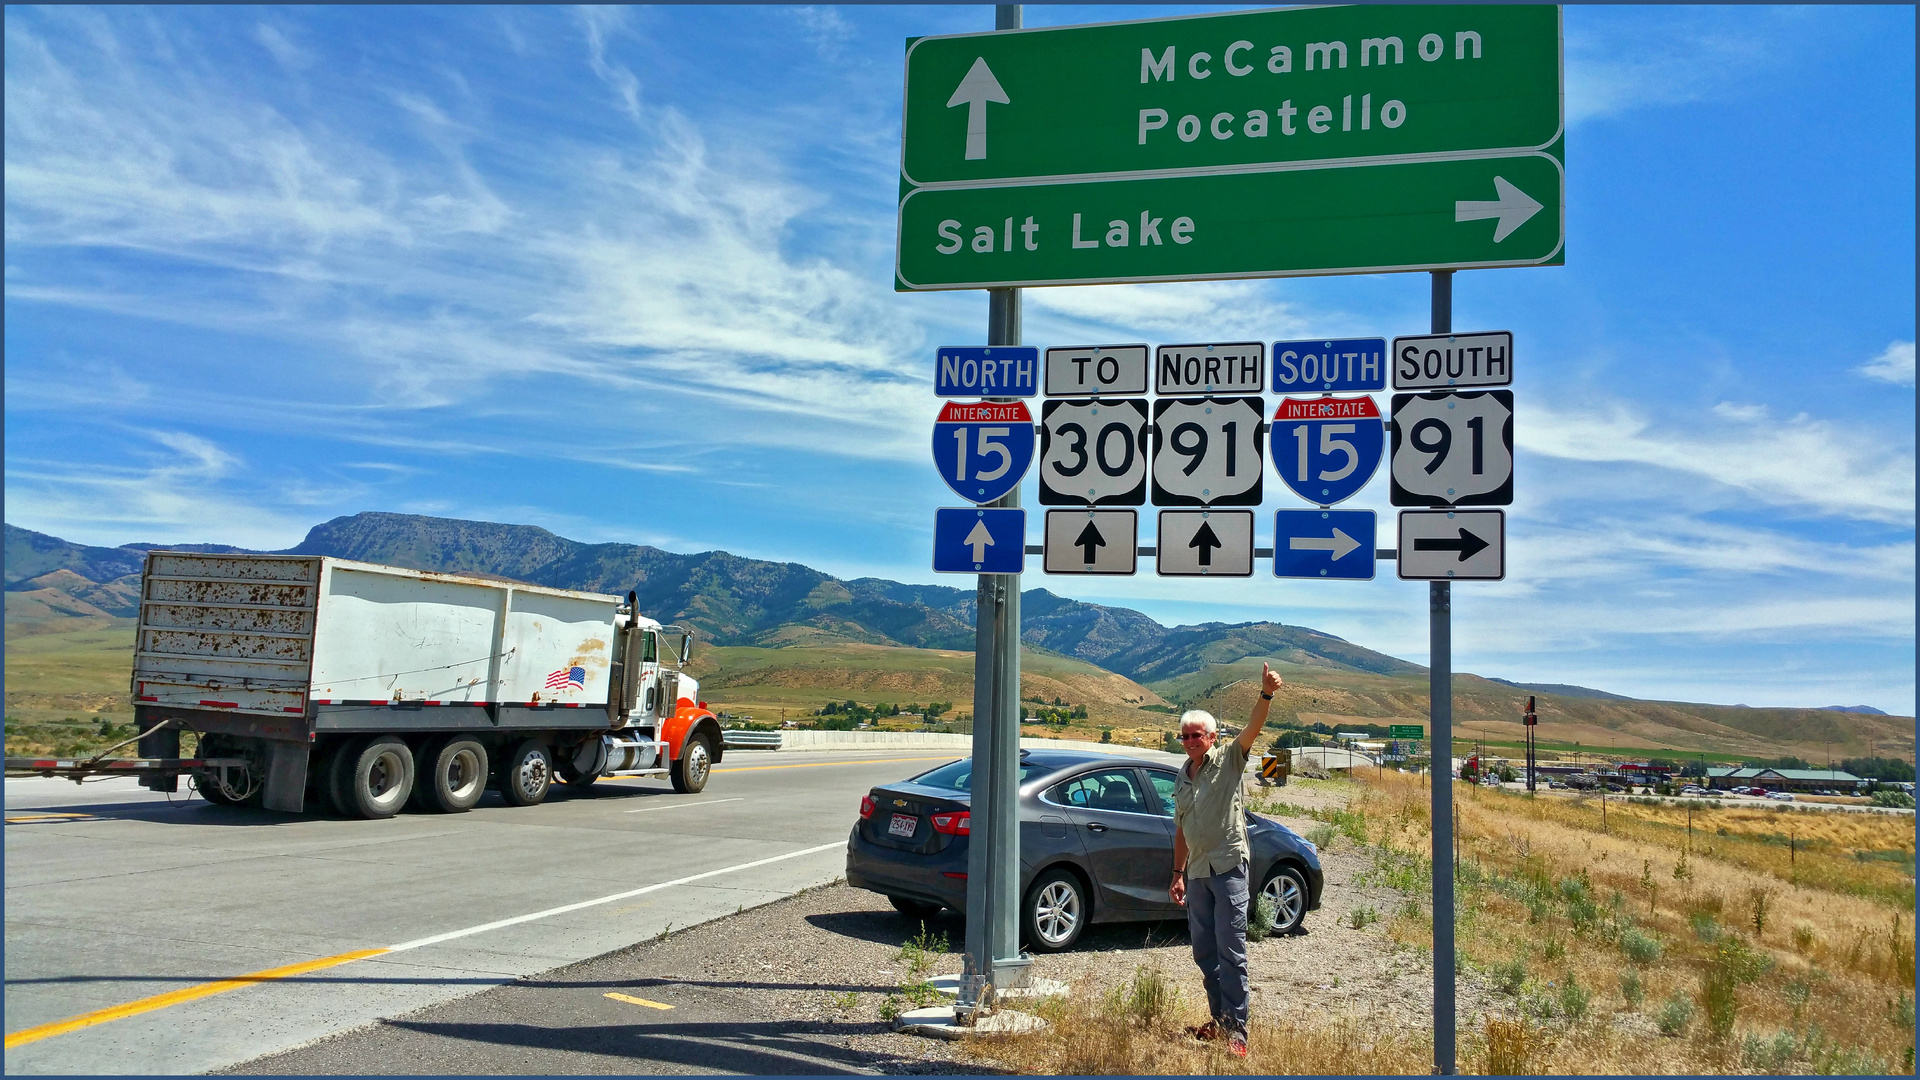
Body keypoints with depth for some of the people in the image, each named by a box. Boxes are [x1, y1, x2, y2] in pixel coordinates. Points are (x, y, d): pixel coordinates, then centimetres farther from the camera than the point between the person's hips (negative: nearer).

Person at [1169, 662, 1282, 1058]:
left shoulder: (1228, 759, -3)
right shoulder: (1183, 777, 14)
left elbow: (1253, 728, -20)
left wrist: (1266, 694, -37)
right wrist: (1178, 873, 19)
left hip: (1228, 867, -7)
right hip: (1197, 872, 7)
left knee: (1231, 952, -7)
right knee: (1204, 953, 12)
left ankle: (1236, 1030, -3)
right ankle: (1219, 1020, 25)